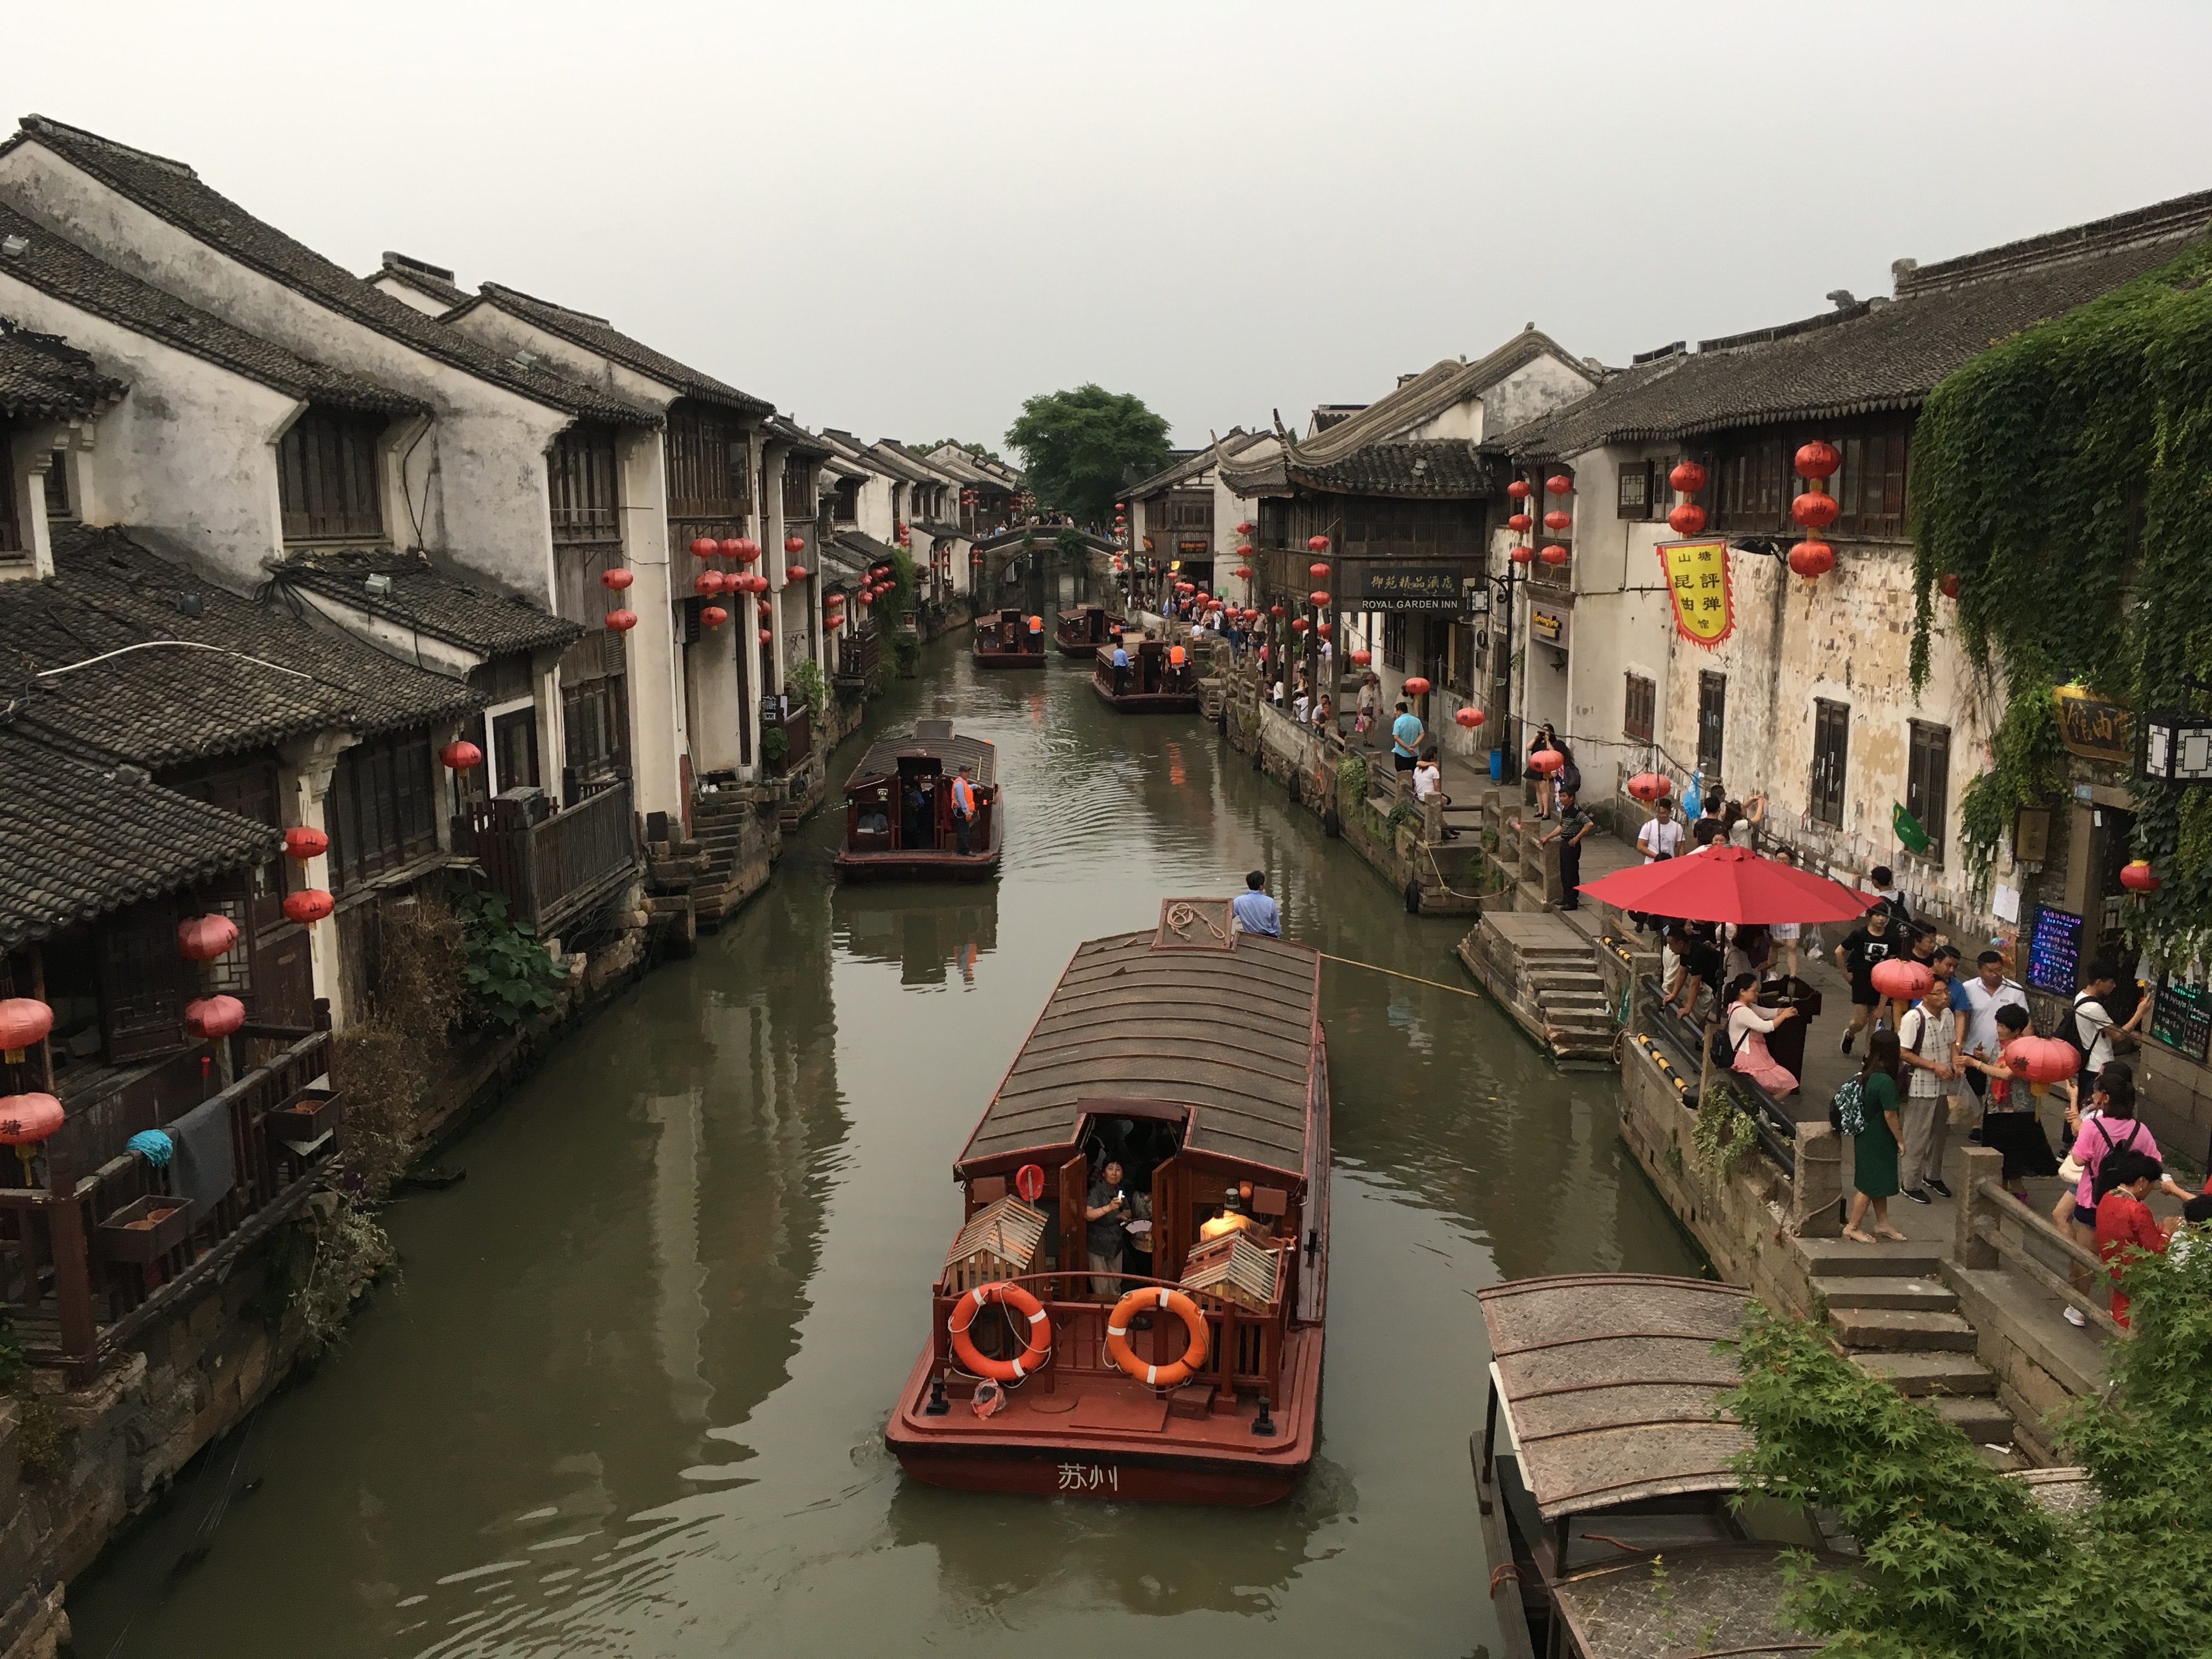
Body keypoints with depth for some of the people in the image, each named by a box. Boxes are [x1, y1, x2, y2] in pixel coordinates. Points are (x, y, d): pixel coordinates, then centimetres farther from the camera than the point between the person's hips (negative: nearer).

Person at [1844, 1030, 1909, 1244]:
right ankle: (1853, 1227, 15)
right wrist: (1900, 1140, -10)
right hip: (1877, 1142, -8)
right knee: (1871, 1185, 5)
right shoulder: (1885, 1082, -27)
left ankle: (1882, 1224, 32)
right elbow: (1890, 1116, -20)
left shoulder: (1867, 1072, -2)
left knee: (1878, 1181, 20)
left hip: (1866, 1136, 8)